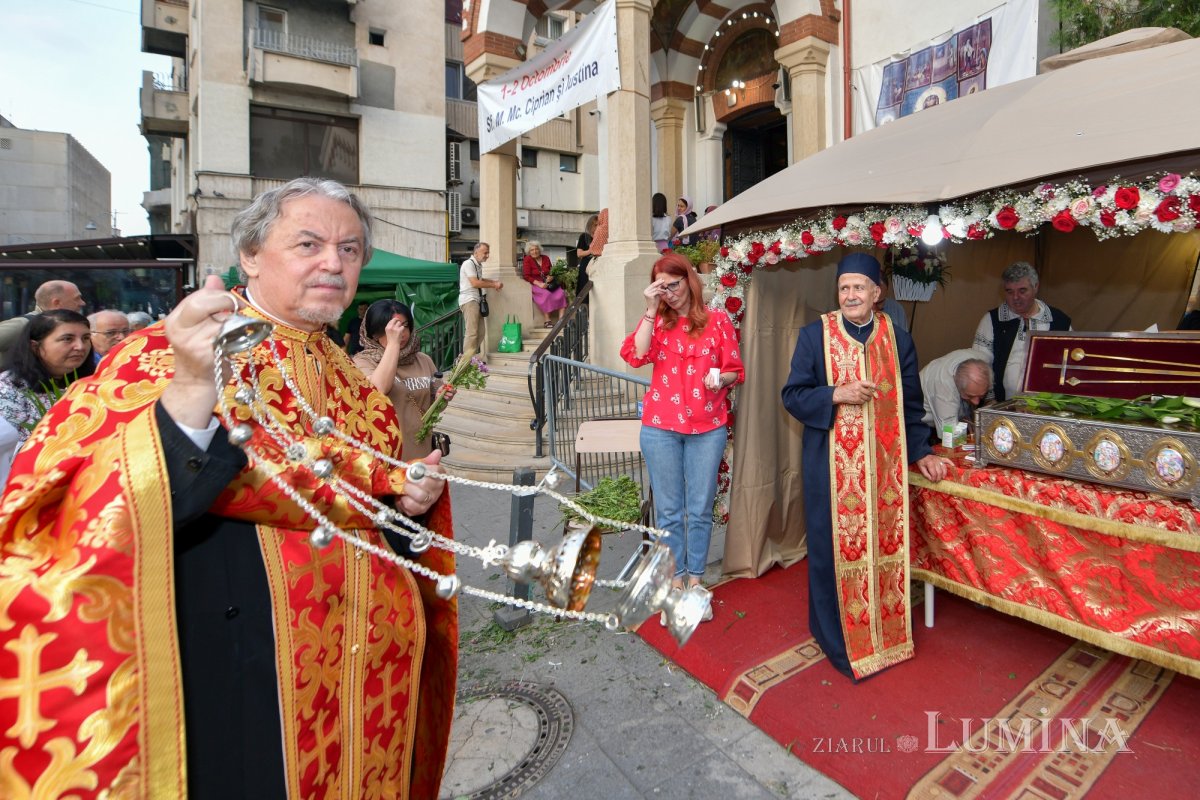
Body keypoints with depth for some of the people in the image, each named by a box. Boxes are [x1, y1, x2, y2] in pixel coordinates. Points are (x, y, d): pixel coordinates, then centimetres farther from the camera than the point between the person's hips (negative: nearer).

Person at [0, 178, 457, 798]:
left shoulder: (350, 382, 6)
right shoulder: (166, 355, -11)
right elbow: (80, 515, -24)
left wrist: (409, 502, -4)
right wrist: (188, 395, -38)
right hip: (240, 685, -5)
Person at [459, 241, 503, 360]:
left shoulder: (478, 265, 17)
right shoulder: (468, 264, -9)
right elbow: (475, 283, -17)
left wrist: (495, 282, 15)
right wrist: (494, 285, -10)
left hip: (477, 300, 9)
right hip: (469, 300, -9)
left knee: (480, 332, 7)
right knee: (471, 332, -13)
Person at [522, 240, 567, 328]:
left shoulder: (546, 258, 13)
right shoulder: (527, 260, -1)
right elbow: (526, 276, -7)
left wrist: (550, 276, -6)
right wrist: (539, 283, -19)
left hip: (548, 283, 5)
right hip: (535, 284, -5)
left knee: (561, 293, -22)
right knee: (546, 294, -35)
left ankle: (561, 318, -25)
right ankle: (548, 321, -31)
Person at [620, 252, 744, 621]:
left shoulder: (717, 320, 3)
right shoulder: (656, 320, 5)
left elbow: (736, 369, 7)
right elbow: (635, 355, -13)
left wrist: (720, 378, -14)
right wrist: (651, 310, -13)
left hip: (707, 427, 0)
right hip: (661, 426, 1)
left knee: (700, 509, 8)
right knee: (669, 510, 8)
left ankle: (695, 581, 25)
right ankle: (675, 581, 23)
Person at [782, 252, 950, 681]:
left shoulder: (898, 339, 7)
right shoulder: (814, 335, -2)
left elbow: (911, 403, 12)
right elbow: (792, 395, -3)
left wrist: (921, 452, 7)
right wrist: (836, 395, -17)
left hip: (885, 463, 3)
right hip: (833, 464, -3)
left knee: (886, 543, 10)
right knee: (836, 547, 4)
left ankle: (885, 629, 31)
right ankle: (837, 636, 23)